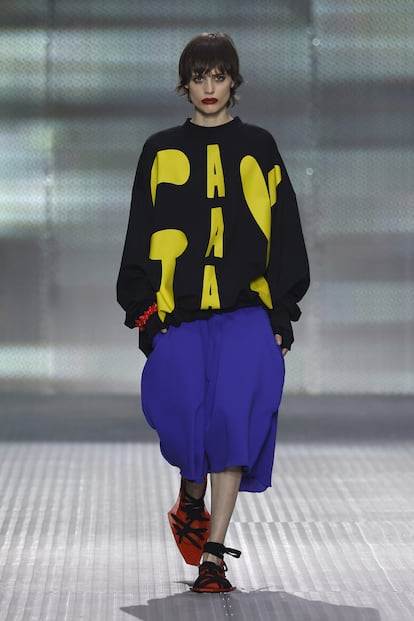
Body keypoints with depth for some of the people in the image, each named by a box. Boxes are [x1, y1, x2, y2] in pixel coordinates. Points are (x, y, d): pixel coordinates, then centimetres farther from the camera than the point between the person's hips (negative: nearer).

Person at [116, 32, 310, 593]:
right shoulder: (161, 152, 12)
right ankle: (191, 503, 26)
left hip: (247, 314, -1)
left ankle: (213, 555, -9)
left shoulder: (258, 148, 11)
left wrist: (283, 308, 4)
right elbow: (141, 237, 11)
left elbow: (285, 233, 11)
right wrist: (143, 310, 2)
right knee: (183, 417, -8)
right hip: (179, 314, 1)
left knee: (234, 417, -13)